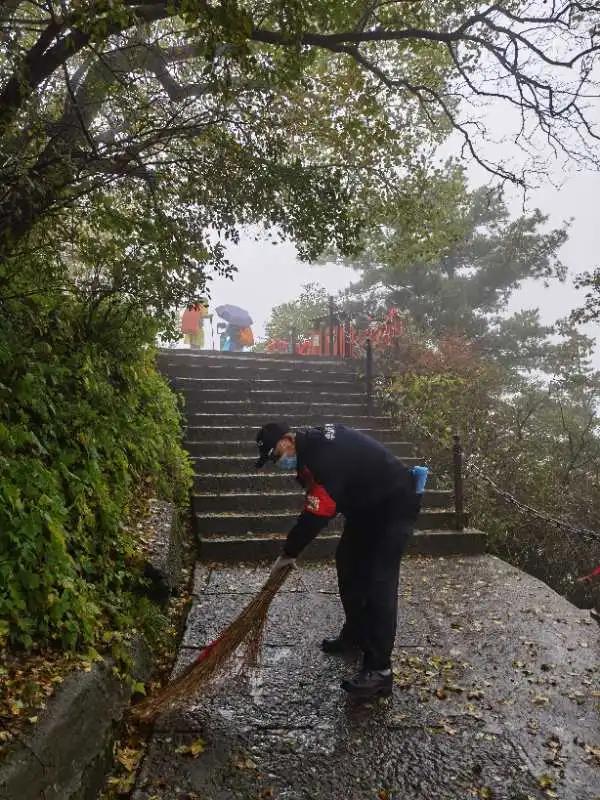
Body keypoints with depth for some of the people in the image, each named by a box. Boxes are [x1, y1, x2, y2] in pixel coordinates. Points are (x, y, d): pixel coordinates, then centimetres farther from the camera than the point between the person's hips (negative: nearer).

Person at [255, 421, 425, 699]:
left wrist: (289, 553, -16)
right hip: (368, 503, 10)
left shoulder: (323, 456, -30)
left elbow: (316, 514, -29)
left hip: (395, 504, -10)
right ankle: (356, 634, 30)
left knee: (378, 580, -13)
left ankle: (379, 669, -7)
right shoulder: (313, 442, 1)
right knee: (348, 562, 15)